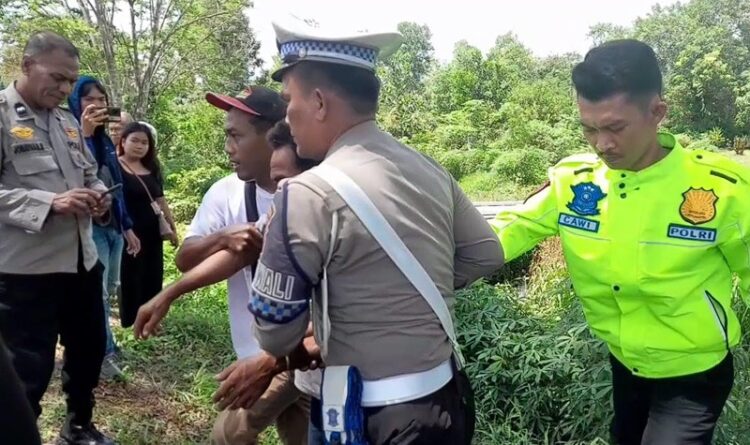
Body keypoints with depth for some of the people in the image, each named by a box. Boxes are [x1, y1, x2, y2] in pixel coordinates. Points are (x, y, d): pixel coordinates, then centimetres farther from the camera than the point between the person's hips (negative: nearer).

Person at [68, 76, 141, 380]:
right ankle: (105, 353, 9)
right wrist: (84, 134, -35)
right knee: (98, 292, -4)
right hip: (90, 226, -8)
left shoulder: (106, 140, 14)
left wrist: (127, 226, 18)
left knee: (109, 290, 14)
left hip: (113, 226, 8)